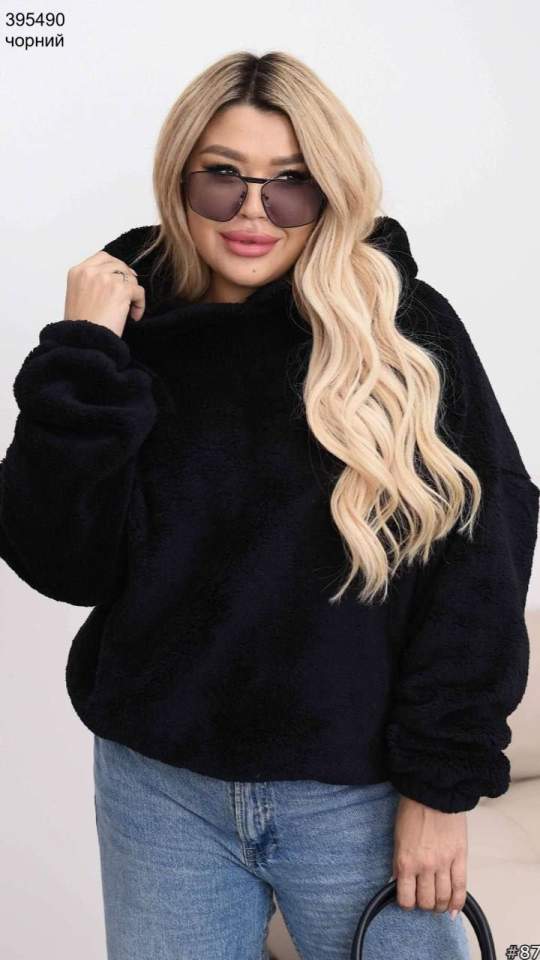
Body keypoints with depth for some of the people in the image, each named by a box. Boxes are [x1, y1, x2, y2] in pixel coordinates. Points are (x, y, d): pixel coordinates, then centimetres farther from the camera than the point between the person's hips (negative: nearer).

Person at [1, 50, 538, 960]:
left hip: (359, 790, -1)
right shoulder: (129, 325, -1)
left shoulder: (408, 329, -6)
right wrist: (82, 359, -16)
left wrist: (443, 781, -7)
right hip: (160, 785, 2)